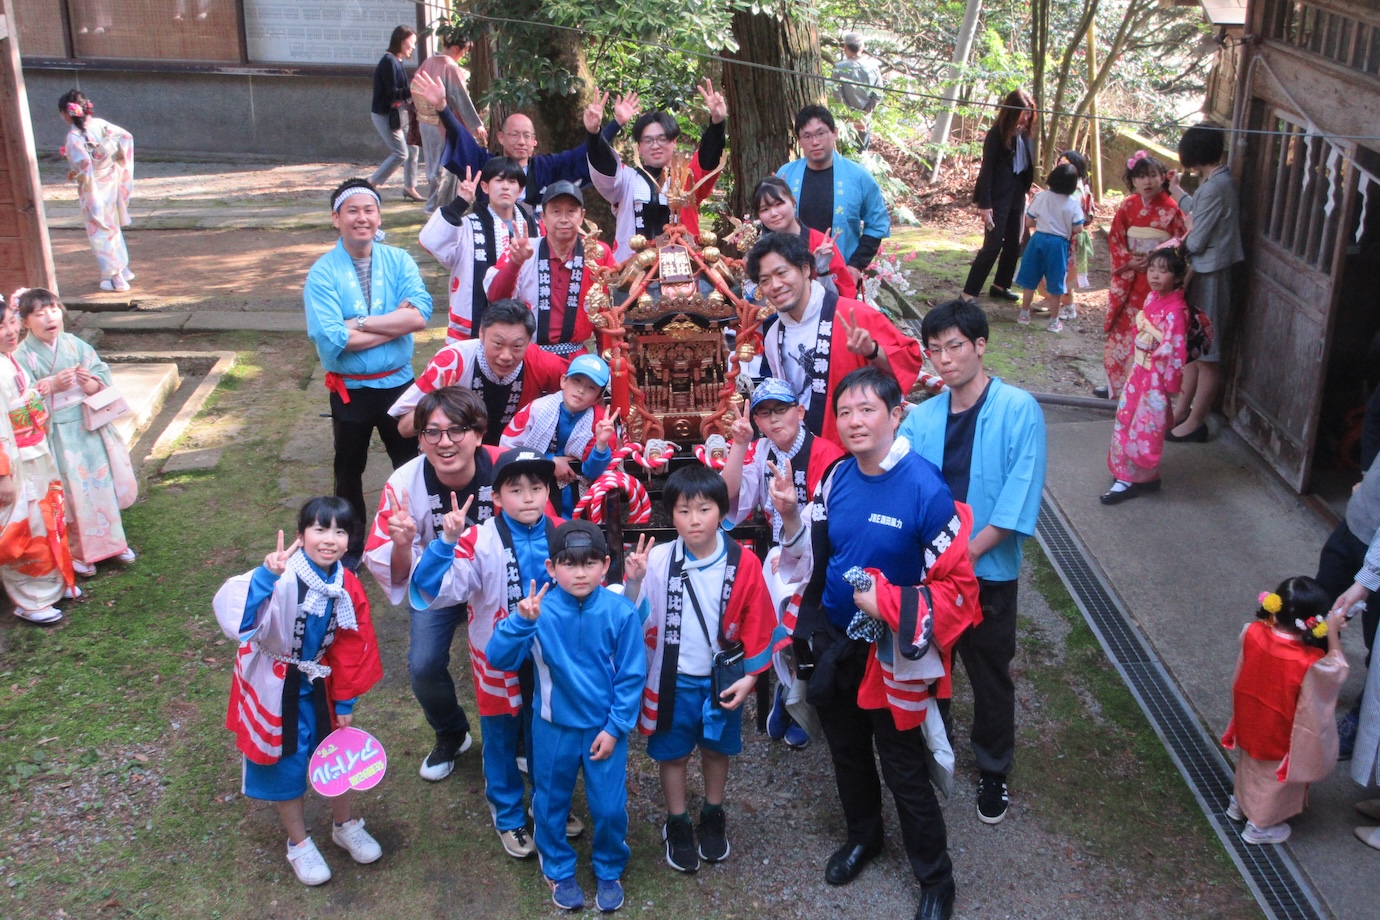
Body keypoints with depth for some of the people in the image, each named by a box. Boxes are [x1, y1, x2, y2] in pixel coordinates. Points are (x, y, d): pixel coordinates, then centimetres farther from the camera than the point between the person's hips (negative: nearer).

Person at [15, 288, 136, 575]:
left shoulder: (75, 345, 0)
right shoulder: (23, 356, -10)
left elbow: (104, 380, 2)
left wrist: (89, 382, -20)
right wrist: (51, 387, -27)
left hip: (90, 427, 4)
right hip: (57, 434, -4)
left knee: (103, 485, 13)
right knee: (72, 494, 4)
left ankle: (111, 542, 32)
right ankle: (79, 552, 23)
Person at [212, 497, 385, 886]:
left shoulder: (348, 587, -9)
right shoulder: (282, 577, -28)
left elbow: (350, 649, 2)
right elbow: (232, 611, -45)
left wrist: (345, 703, 6)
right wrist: (265, 576, -60)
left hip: (317, 684, 5)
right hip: (275, 686, -5)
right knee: (286, 763, 10)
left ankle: (346, 826, 43)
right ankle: (298, 843, 33)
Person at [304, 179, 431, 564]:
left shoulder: (399, 262, -5)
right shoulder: (322, 273, -12)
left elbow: (419, 315, -21)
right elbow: (332, 339, -25)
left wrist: (359, 322, -24)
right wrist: (396, 322, -21)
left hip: (399, 383, 2)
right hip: (350, 390, -1)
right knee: (349, 470, 16)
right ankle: (351, 547, 35)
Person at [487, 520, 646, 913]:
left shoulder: (620, 613, -16)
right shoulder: (539, 609, -16)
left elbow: (631, 676, -9)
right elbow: (499, 659, -21)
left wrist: (615, 727, -10)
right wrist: (521, 621, -36)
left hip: (605, 728, -1)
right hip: (553, 727, 1)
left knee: (610, 808, 8)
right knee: (550, 804, 17)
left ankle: (610, 872, 36)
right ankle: (559, 871, 42)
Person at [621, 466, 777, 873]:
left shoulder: (744, 563, -15)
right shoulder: (657, 560, -17)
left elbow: (758, 625, -6)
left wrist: (749, 676, -5)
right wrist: (633, 582, -33)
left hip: (723, 679, 1)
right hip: (672, 679, -1)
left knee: (717, 748, 21)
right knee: (673, 752, 16)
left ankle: (713, 817, 45)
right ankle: (677, 825, 38)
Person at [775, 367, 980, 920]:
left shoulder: (925, 489, -22)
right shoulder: (837, 479, -4)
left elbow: (957, 585, -18)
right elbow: (814, 557, 6)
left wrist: (889, 604, -25)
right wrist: (790, 515, -10)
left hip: (892, 655, -6)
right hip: (835, 643, 6)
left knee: (904, 770, 6)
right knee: (846, 750, 23)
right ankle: (863, 835, 49)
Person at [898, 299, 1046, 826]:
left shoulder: (1018, 410, -11)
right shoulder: (921, 418, 3)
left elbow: (1019, 500, -16)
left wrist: (966, 552, -18)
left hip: (988, 572, -3)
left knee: (990, 676, 11)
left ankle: (993, 772, 32)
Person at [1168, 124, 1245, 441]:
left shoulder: (1214, 188, -23)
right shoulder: (1219, 180, 6)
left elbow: (1195, 241, -20)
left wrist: (1184, 230, 0)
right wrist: (1178, 192, 26)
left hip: (1209, 276, -10)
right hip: (1203, 273, 10)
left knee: (1206, 355, 1)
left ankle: (1195, 422, 10)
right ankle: (1182, 410, 29)